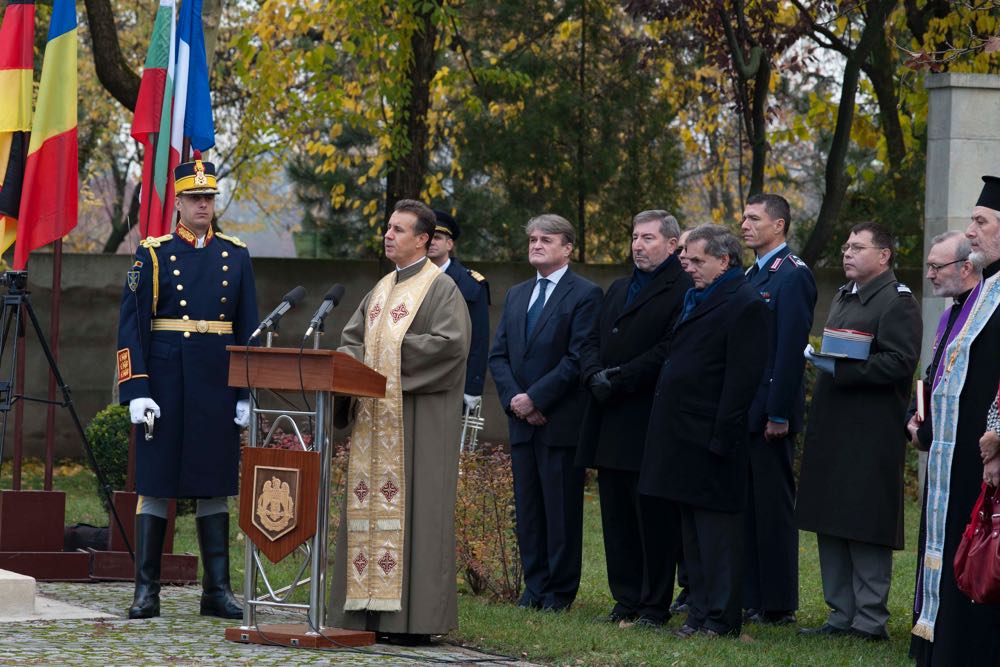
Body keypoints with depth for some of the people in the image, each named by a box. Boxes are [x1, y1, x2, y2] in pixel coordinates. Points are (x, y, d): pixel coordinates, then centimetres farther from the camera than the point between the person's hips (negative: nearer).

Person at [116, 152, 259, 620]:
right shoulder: (153, 254, 1)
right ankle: (147, 591, 3)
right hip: (165, 381, -2)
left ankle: (217, 590, 9)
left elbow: (249, 330, 10)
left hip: (217, 387, 2)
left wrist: (247, 394, 4)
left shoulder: (235, 256, 9)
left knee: (214, 485, 5)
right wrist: (137, 391, -11)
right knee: (156, 483, 0)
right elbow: (131, 326, -2)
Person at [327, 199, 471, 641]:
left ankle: (413, 617, -8)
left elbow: (450, 342, -17)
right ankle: (370, 610, 7)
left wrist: (394, 353, -14)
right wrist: (351, 359, -3)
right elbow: (352, 337, 19)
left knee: (411, 505, -9)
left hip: (418, 418, -8)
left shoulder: (441, 289, -5)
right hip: (373, 414, 8)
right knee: (368, 503, 4)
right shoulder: (381, 290, 18)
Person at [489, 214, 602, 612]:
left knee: (562, 511, -2)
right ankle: (535, 586, 14)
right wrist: (513, 398, -4)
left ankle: (560, 591, 2)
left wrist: (535, 398, -15)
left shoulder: (585, 295, -5)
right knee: (528, 508, 8)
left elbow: (578, 359, -13)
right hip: (522, 421, 7)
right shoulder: (516, 295, 17)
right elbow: (498, 355, 13)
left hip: (561, 421, -7)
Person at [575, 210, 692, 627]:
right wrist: (595, 376, -2)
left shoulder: (683, 291, -7)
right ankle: (626, 600, 16)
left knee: (654, 519, -4)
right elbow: (593, 342, 19)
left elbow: (670, 350, -17)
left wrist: (619, 379, -16)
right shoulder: (619, 289, 21)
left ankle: (655, 606, 1)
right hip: (609, 424, 8)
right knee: (617, 516, 10)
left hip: (649, 422, -8)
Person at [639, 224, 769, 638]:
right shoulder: (696, 298, 18)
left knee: (716, 533, -5)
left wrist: (720, 440, -21)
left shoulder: (744, 305, -12)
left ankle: (721, 618, -2)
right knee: (692, 530, 12)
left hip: (709, 438, -10)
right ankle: (700, 611, 18)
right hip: (684, 435, 10)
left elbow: (741, 380, -17)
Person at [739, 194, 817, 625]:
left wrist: (779, 413, -20)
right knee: (746, 505, 10)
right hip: (743, 411, 9)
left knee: (773, 506, -4)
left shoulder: (792, 275, -11)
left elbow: (791, 348, -16)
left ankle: (778, 605, 0)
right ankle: (751, 599, 15)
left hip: (769, 411, -9)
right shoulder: (752, 275, 17)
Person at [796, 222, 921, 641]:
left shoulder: (898, 302, -9)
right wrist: (816, 353, 11)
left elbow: (899, 363, -18)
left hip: (869, 435, -9)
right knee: (831, 527, 10)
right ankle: (842, 613, 17)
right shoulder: (843, 297, 20)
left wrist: (840, 369, -21)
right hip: (832, 430, 9)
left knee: (865, 528, -7)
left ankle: (870, 619, -2)